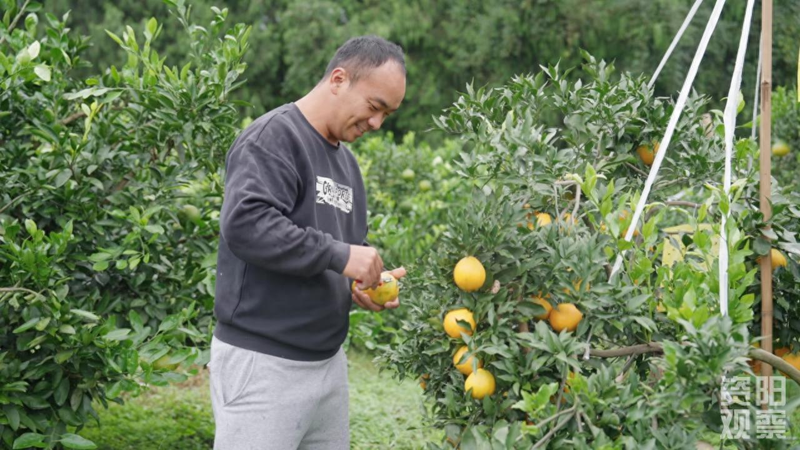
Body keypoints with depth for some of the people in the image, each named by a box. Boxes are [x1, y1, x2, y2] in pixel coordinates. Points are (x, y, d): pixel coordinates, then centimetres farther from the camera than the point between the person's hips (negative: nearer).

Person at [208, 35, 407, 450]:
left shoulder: (344, 159, 17)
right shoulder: (274, 137, -11)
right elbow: (244, 223, -26)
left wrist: (362, 285, 4)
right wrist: (337, 255, -24)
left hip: (328, 360, 9)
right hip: (263, 364, -8)